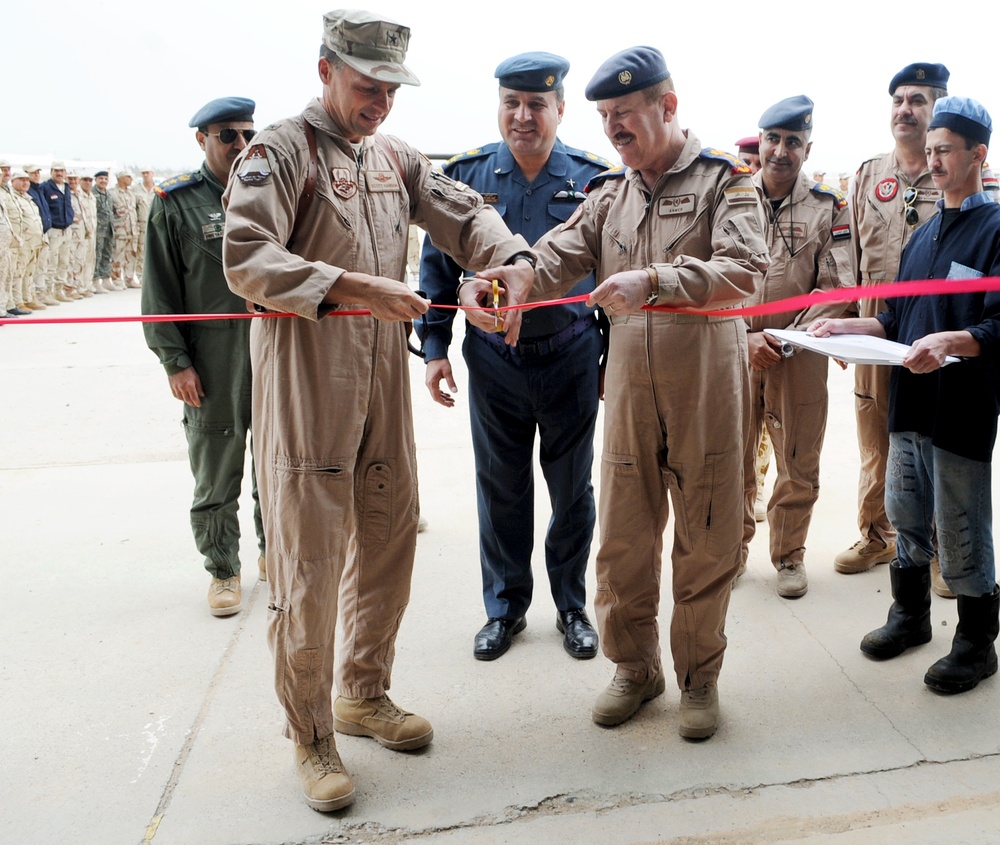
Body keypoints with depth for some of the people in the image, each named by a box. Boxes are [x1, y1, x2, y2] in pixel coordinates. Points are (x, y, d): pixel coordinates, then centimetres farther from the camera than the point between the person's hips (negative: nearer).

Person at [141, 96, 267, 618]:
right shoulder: (175, 203, -1)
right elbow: (160, 292, -2)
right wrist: (175, 361, -8)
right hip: (212, 365, -3)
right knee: (216, 475, 7)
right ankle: (223, 570, 23)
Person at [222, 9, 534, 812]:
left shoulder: (398, 158, 16)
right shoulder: (281, 150, -5)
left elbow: (463, 213, 9)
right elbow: (246, 259, -17)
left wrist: (512, 258, -12)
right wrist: (355, 287, -25)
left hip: (384, 386, 7)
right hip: (306, 389, -7)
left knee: (388, 546, 15)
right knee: (308, 565, -1)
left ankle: (365, 693, 34)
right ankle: (311, 736, 17)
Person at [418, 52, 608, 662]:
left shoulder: (594, 178, -2)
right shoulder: (466, 176, 2)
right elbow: (438, 266, 6)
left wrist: (613, 358, 1)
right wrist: (435, 346, 0)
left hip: (572, 358, -1)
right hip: (493, 358, 1)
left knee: (572, 490, 11)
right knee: (500, 491, 11)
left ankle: (572, 606, 30)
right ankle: (506, 607, 30)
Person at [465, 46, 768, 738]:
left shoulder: (725, 179, -2)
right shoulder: (609, 195, 13)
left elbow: (744, 271, -17)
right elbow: (558, 257, -1)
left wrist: (654, 280, -29)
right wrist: (503, 279, -21)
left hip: (708, 385, -3)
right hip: (629, 387, 4)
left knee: (707, 540, 7)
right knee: (624, 536, 9)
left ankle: (699, 676, 27)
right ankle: (635, 667, 29)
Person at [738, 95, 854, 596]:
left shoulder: (827, 208, 2)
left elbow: (836, 288, -1)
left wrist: (791, 338, -12)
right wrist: (746, 337, -11)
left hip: (799, 353, 0)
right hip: (735, 347, 1)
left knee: (799, 461, 6)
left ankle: (789, 555, 24)